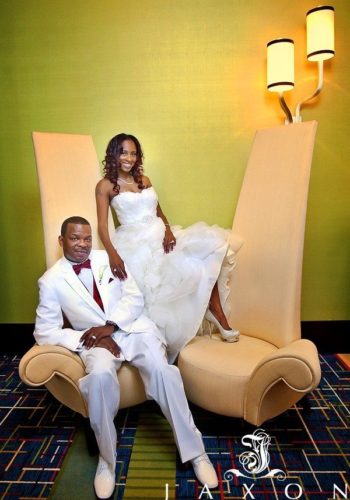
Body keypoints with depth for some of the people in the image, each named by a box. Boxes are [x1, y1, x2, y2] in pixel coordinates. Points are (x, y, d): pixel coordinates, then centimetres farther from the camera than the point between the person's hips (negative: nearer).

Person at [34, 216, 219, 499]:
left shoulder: (109, 258, 6)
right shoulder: (51, 281, 1)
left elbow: (135, 297, 3)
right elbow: (44, 332, -1)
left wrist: (110, 325, -14)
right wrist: (89, 337, -14)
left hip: (133, 328, 2)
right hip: (96, 340, -1)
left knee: (162, 371, -26)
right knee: (100, 376, -34)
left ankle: (195, 451, -11)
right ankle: (106, 459, -11)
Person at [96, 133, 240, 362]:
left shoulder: (144, 180, 20)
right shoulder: (105, 185, 2)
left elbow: (159, 211, 16)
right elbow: (102, 225, -8)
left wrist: (168, 229, -8)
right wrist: (112, 253, -26)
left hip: (160, 235, 6)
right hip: (136, 241, -6)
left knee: (211, 243, -17)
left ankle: (216, 309, -15)